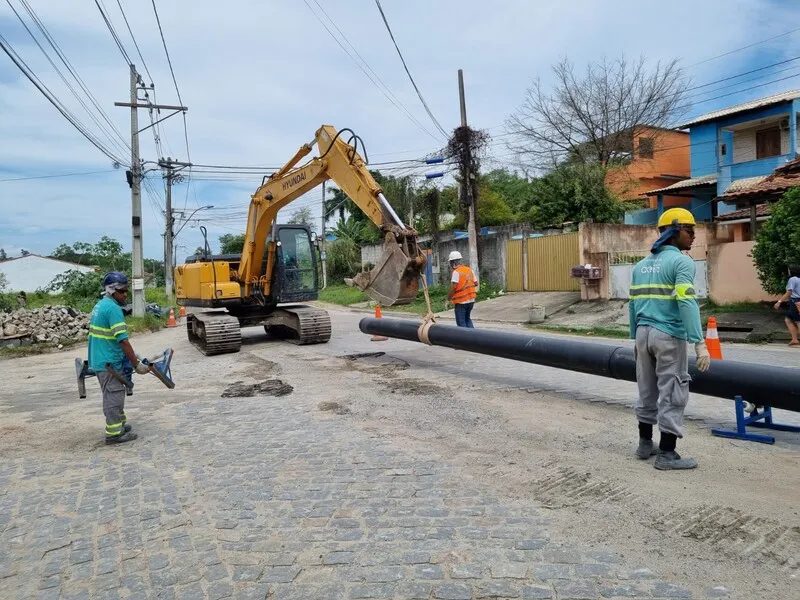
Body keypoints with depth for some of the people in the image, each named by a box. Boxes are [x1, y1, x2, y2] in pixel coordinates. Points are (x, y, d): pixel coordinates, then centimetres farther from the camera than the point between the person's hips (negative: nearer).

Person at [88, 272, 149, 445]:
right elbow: (122, 340, -23)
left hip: (100, 359, 10)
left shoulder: (100, 305, 12)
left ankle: (119, 423, 32)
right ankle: (114, 433, 5)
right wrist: (136, 364, -19)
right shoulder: (113, 308, -19)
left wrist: (131, 355, 23)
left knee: (113, 394, 20)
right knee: (114, 396, -1)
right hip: (109, 362, -10)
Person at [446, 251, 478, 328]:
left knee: (461, 322, 3)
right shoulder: (469, 270, 6)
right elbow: (476, 283, 11)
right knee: (467, 318, 22)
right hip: (471, 300, 7)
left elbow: (454, 287, -23)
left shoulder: (456, 272, -16)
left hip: (461, 301, -7)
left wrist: (448, 299, -12)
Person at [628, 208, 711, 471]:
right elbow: (686, 302, -20)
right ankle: (666, 454, 7)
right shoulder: (682, 261, -8)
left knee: (647, 392, 16)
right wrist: (699, 343, -22)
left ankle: (645, 444, 25)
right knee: (672, 394, 1)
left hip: (644, 333, 7)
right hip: (669, 336, -7)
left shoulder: (641, 264, 14)